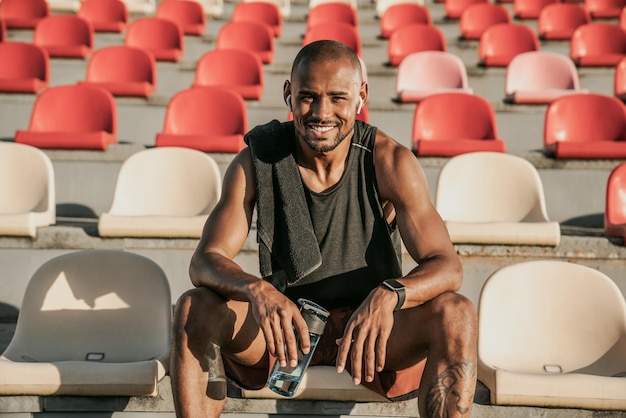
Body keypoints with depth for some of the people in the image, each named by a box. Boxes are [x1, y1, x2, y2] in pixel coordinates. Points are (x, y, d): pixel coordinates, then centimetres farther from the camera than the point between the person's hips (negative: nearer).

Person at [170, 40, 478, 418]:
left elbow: (447, 265, -18)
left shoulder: (390, 162, -13)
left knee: (457, 315, -28)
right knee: (194, 309, -25)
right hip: (282, 324, 1)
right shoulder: (258, 159, -10)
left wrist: (389, 295, -41)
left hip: (372, 326, 0)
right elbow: (206, 260, -15)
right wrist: (256, 290, -39)